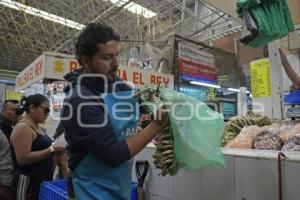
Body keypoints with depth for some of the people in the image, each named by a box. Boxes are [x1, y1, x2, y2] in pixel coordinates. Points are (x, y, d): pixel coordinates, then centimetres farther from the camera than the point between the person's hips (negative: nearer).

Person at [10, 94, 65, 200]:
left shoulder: (38, 128, 12)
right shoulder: (23, 127, -15)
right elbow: (23, 158, -23)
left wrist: (55, 149, 6)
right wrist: (51, 150, -23)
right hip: (29, 182, -9)